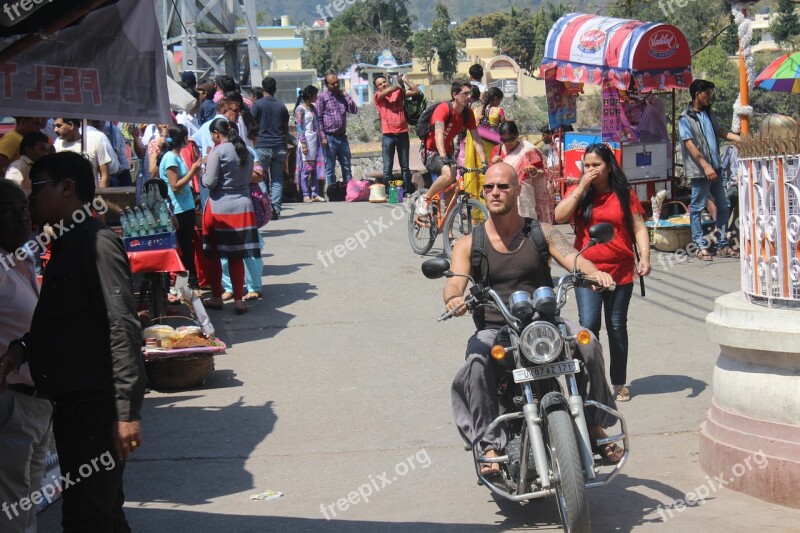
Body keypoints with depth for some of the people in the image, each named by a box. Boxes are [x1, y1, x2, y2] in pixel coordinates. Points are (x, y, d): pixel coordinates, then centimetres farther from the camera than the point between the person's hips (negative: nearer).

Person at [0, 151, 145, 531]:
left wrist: (126, 412, -25)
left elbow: (122, 328, -21)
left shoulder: (97, 243, -14)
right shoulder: (66, 244, 15)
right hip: (72, 402, 10)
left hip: (95, 404, -10)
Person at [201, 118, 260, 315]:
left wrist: (204, 168, 5)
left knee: (213, 254, 10)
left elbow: (209, 182, -13)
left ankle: (217, 298, 16)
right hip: (243, 207, 5)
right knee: (236, 256, 8)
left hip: (219, 208, -5)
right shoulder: (246, 151, 7)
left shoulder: (217, 152, -12)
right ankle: (238, 300, 6)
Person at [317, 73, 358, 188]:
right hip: (329, 137, -5)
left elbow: (354, 110, 6)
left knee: (347, 166, 8)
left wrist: (346, 96, 0)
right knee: (330, 168, 1)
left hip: (342, 136, 5)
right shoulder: (323, 97, -2)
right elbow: (318, 117, -6)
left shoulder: (342, 96, 14)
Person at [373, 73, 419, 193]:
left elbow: (416, 91, 8)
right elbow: (385, 92, -15)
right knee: (387, 168, -3)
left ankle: (408, 191, 7)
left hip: (402, 134, 2)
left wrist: (406, 80, 3)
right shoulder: (378, 97, 6)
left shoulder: (399, 92, 13)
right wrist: (397, 85, -9)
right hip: (388, 136, -2)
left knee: (405, 166, 6)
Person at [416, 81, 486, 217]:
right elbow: (439, 133, -36)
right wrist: (443, 158, -50)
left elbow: (476, 139, -6)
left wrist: (485, 162, -17)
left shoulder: (467, 114, -5)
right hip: (429, 151, -7)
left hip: (447, 152, 7)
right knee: (449, 174, -32)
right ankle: (424, 199, -15)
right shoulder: (443, 109, -24)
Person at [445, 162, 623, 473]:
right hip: (493, 329, -1)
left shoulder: (541, 233, 10)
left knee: (588, 343, -26)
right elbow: (454, 284, -7)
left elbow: (571, 257, -6)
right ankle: (490, 445, -27)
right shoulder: (468, 244, 8)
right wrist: (454, 299, -33)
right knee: (477, 364, -34)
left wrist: (594, 272, -30)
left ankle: (595, 426, -8)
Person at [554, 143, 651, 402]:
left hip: (620, 272, 1)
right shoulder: (577, 192, 6)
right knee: (589, 325, -13)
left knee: (617, 327, 9)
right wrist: (581, 187, -11)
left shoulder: (625, 194, 4)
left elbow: (639, 228, 2)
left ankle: (619, 383, 19)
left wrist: (644, 257, -12)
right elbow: (560, 217, -9)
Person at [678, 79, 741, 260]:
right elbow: (690, 144, -16)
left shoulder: (709, 114, 13)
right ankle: (701, 247, 5)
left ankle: (723, 245, 16)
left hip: (715, 167, 8)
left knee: (723, 206, 9)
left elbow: (719, 132, 23)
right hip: (699, 170, -8)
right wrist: (705, 166, -23)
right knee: (697, 208, -1)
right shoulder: (685, 119, -9)